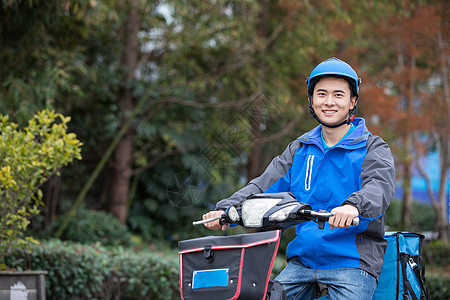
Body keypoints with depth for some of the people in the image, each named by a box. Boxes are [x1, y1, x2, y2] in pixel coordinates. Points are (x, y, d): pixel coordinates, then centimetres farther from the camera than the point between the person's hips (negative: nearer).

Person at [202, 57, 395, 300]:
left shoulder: (373, 148, 2)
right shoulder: (299, 149, 16)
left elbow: (380, 186, -18)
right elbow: (265, 185, 7)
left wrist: (353, 206, -41)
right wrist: (227, 209, -11)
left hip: (353, 262, -4)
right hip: (303, 259, 4)